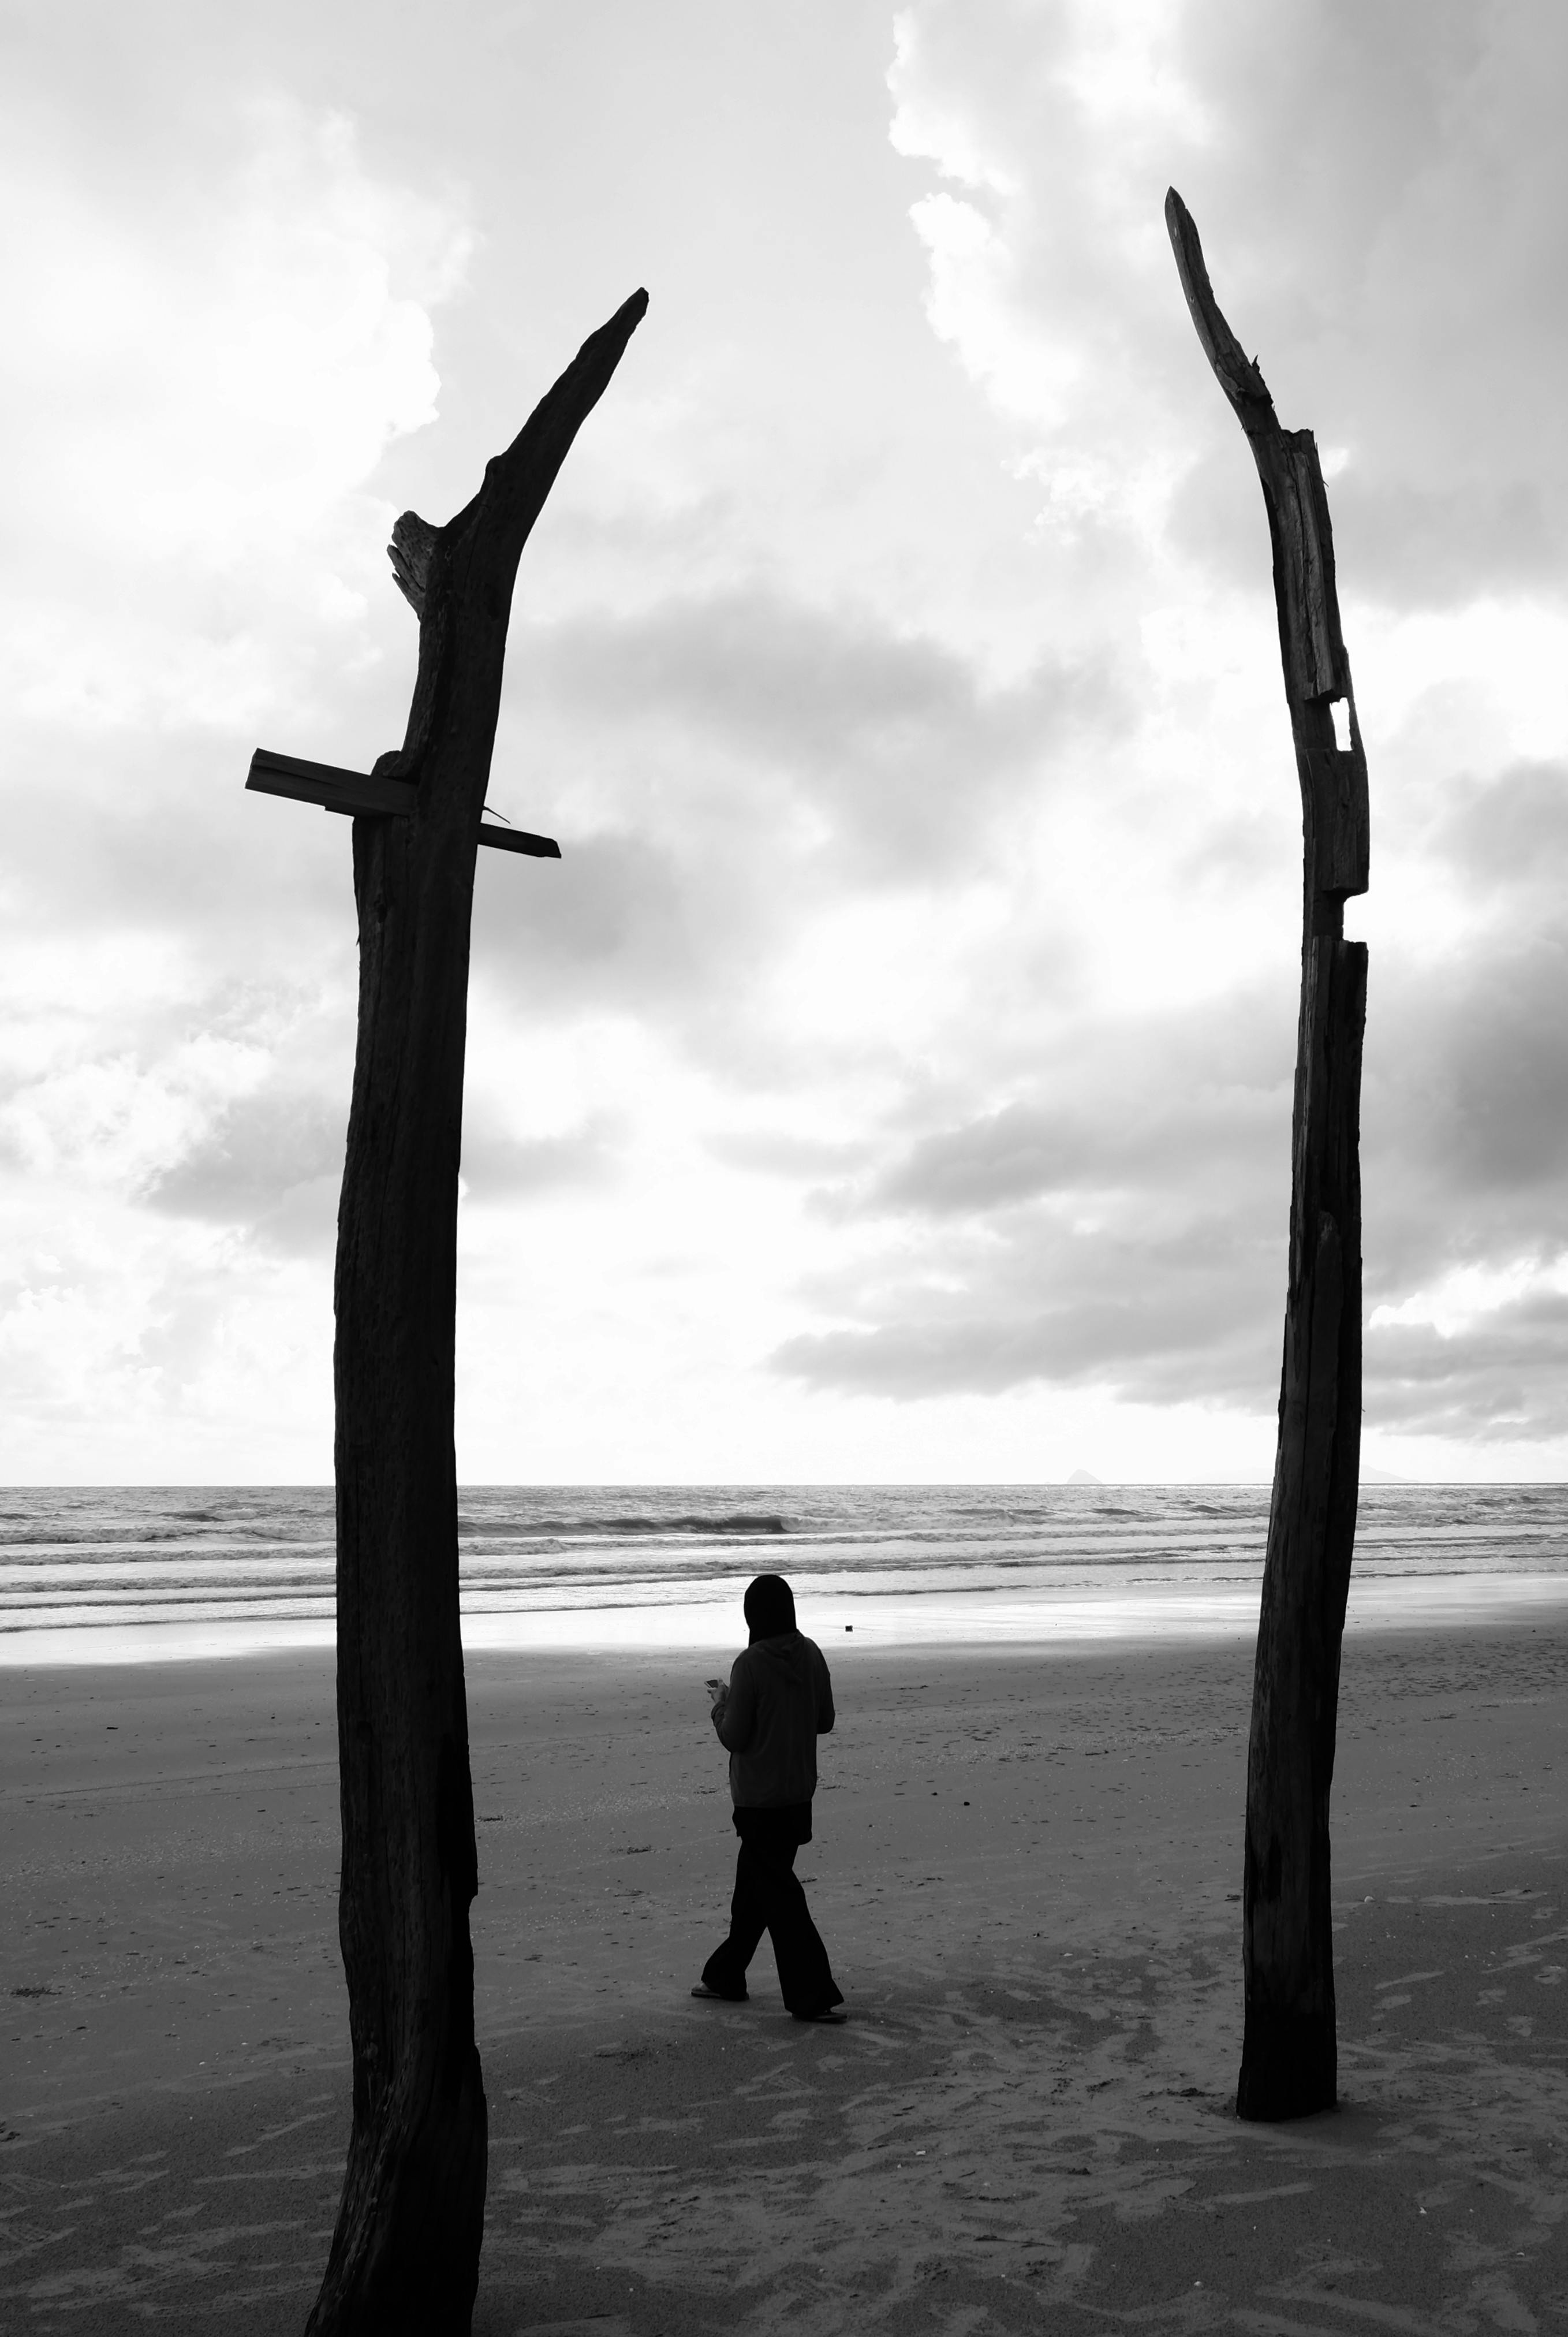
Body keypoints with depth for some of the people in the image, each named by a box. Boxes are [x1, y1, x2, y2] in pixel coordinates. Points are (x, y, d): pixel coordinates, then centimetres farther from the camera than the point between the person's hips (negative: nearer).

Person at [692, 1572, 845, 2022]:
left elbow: (734, 1738, -16)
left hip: (759, 1798, -7)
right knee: (752, 1884, 20)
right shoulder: (811, 1655, -1)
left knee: (777, 1893, 1)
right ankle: (725, 1976, 33)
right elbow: (825, 1721, 8)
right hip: (799, 1793, 7)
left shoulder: (751, 1664, -20)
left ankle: (818, 1997, 1)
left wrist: (721, 1703, 1)